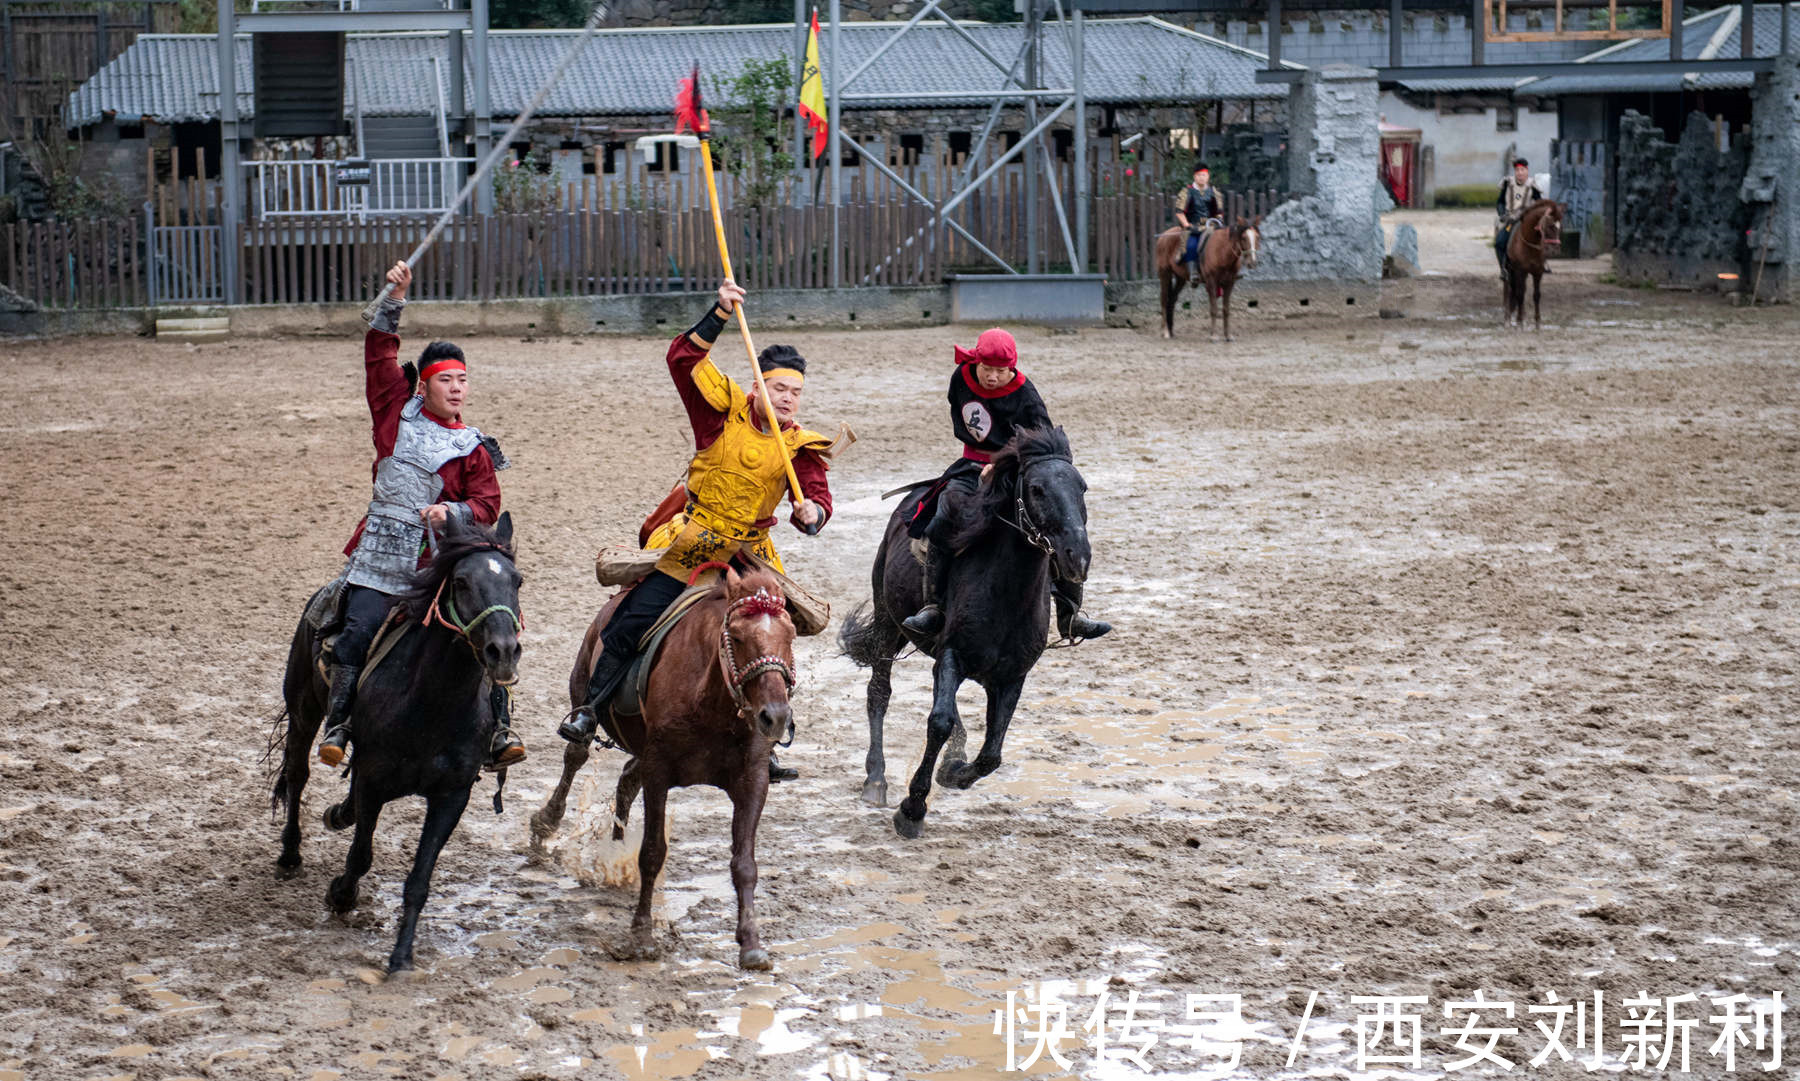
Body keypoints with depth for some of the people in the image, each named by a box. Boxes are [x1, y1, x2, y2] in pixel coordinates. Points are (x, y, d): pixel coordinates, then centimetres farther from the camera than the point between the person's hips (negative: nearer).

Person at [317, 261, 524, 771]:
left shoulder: (473, 448, 10)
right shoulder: (399, 413, 10)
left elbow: (486, 505, 4)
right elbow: (380, 352, 10)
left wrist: (452, 512, -16)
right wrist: (395, 298, 1)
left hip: (442, 554, 0)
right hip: (382, 551, 0)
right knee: (358, 632, -13)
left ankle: (498, 729, -4)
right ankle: (337, 724, 0)